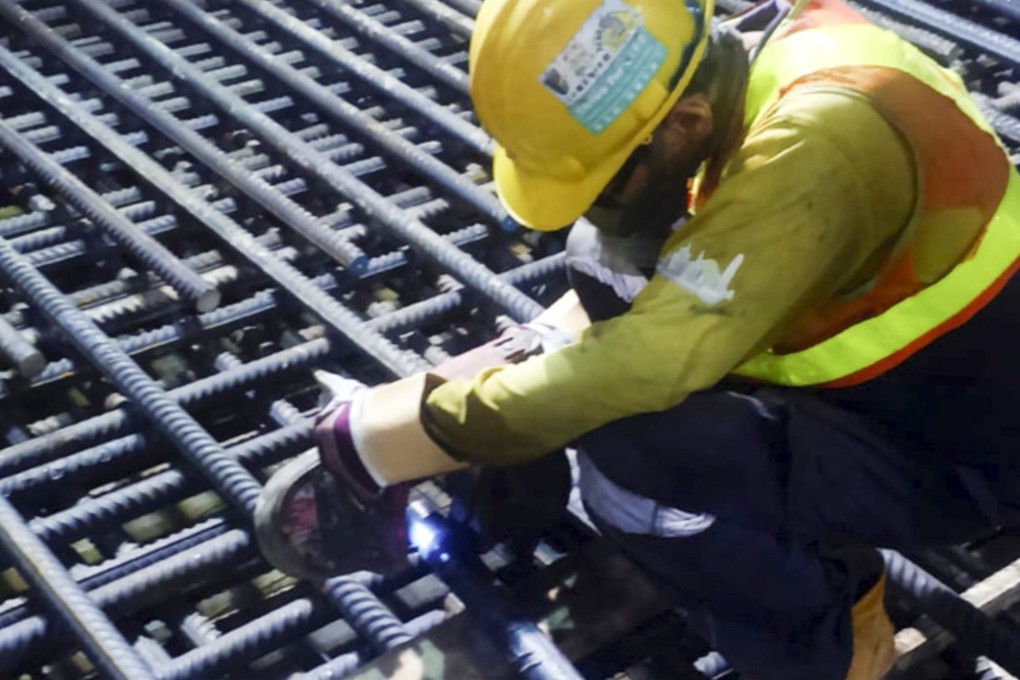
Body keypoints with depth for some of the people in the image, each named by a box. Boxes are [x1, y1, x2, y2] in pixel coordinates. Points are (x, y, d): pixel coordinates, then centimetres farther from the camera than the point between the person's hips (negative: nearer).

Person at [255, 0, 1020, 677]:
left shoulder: (816, 140, -35)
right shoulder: (744, 62, -7)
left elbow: (641, 367, -37)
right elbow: (669, 282, 6)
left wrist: (367, 444, -29)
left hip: (951, 439, -8)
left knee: (631, 456, -27)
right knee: (614, 262, 0)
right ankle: (820, 553, 10)